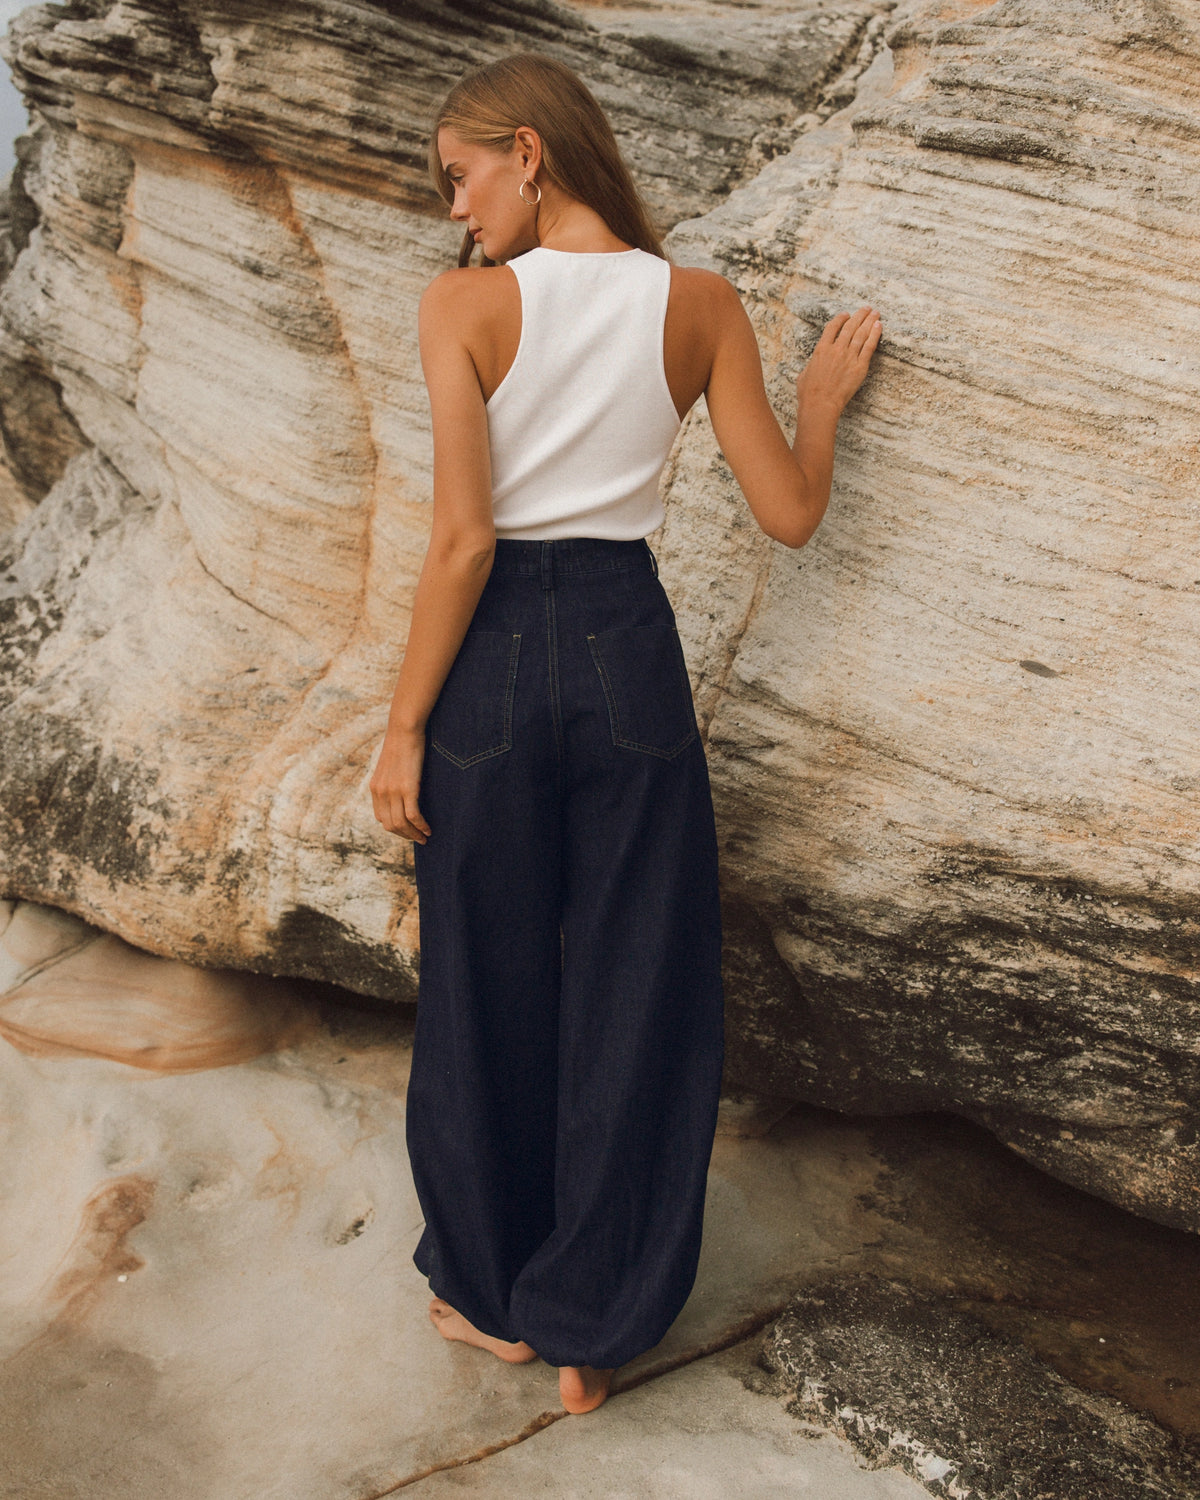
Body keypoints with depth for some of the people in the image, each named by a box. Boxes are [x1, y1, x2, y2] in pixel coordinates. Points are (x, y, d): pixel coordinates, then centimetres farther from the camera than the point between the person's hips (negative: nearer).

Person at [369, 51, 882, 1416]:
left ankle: (494, 1293, 33)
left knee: (488, 988, 15)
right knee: (632, 993, 13)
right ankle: (589, 1331, 25)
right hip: (629, 648, 2)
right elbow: (789, 515, 1)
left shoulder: (462, 304, -7)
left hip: (496, 658, -2)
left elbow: (461, 539, -14)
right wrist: (822, 399, 20)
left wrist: (403, 726, -8)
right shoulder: (702, 305, 1)